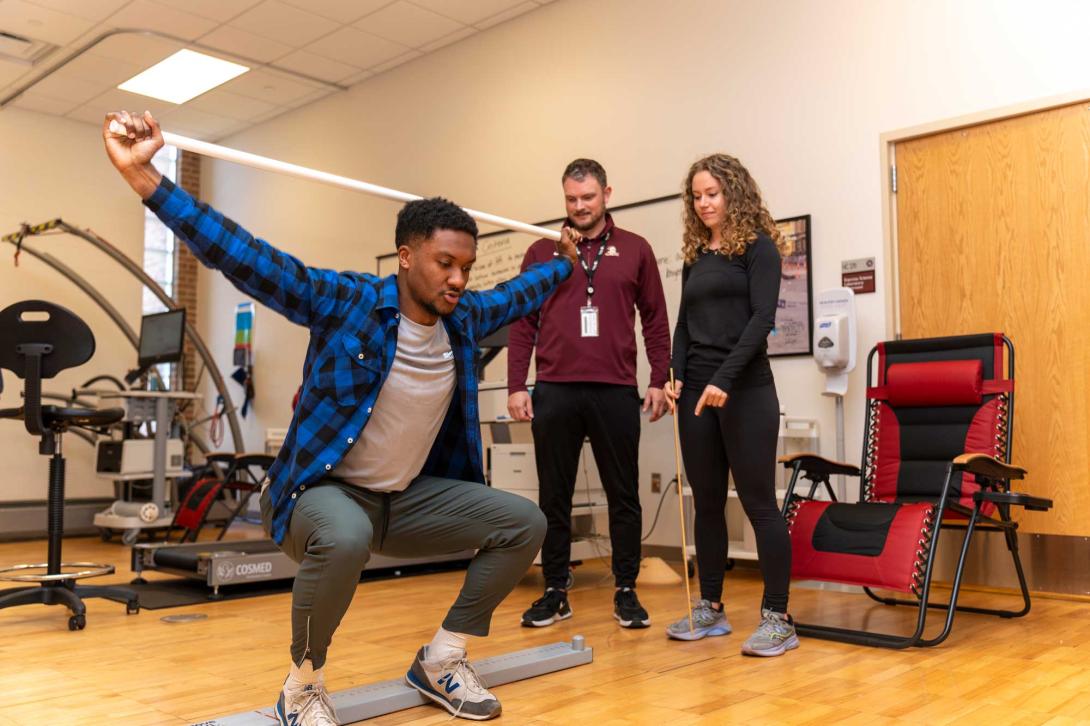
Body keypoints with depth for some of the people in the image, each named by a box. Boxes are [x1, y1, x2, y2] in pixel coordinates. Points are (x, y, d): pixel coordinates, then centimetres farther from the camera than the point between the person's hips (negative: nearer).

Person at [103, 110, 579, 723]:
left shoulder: (464, 319, -1)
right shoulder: (345, 301, -17)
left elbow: (519, 295, 21)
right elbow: (244, 256, -24)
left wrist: (564, 263, 35)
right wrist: (143, 176, -32)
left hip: (409, 498, 6)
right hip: (324, 490, -6)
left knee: (525, 523, -6)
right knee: (344, 538, -41)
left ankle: (441, 661, 10)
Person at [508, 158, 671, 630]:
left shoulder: (635, 250, 9)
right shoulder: (541, 252, 9)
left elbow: (655, 321, 9)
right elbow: (522, 323, 8)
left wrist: (659, 381, 1)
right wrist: (516, 386, 0)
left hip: (616, 391, 0)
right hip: (554, 391, 1)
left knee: (623, 496, 5)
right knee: (553, 497, 7)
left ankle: (626, 592, 17)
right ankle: (555, 592, 18)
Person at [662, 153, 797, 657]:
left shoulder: (758, 247, -1)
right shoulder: (695, 256, 16)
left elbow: (762, 319, -12)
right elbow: (684, 323, 15)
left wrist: (724, 379, -20)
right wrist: (676, 377, -1)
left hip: (745, 388, -6)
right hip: (696, 390, 6)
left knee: (758, 502, -4)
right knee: (706, 503, 9)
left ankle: (777, 618, 2)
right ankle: (710, 609, 19)